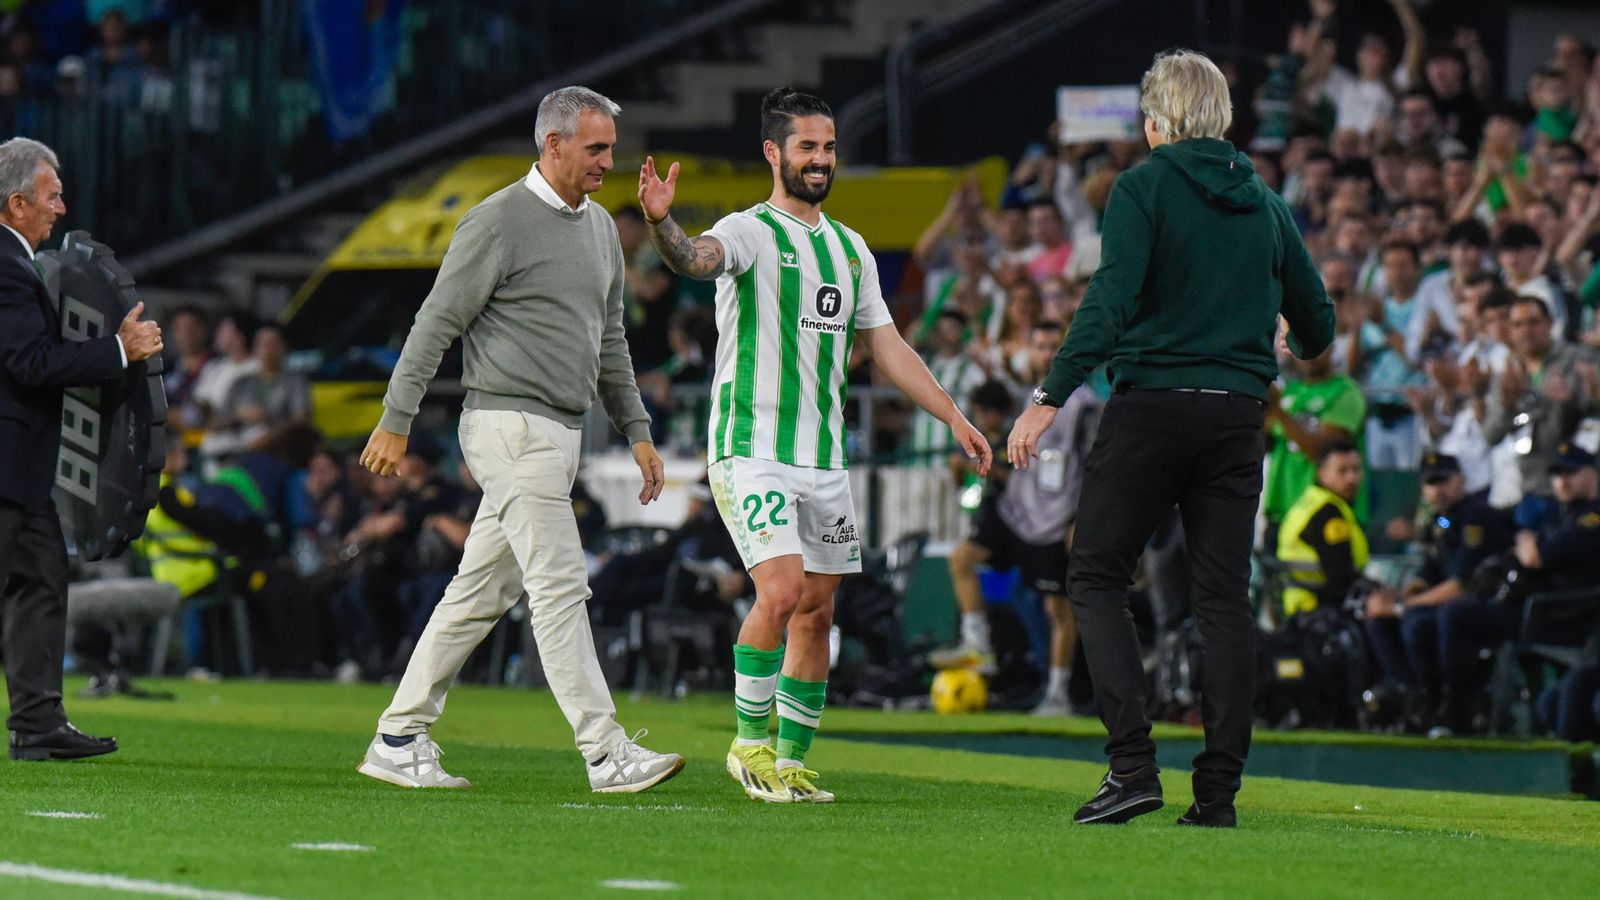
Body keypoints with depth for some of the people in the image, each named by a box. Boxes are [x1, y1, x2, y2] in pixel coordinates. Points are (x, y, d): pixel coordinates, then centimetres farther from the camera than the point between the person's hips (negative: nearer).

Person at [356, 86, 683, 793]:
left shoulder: (600, 227, 16)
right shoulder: (499, 221, -10)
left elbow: (609, 339, 25)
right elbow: (436, 322, -9)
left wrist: (636, 430, 21)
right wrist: (396, 421, -11)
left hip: (561, 431, 9)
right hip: (511, 424, -9)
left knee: (481, 593, 10)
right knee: (559, 587, -12)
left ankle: (398, 740, 15)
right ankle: (606, 753, -14)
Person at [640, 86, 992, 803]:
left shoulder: (850, 250, 15)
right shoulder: (750, 232, -6)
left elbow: (888, 348, 20)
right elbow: (698, 259, -29)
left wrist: (954, 419, 14)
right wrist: (661, 224, -51)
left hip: (824, 459, 7)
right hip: (751, 451, -7)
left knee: (817, 611, 6)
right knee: (781, 592, -19)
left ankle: (790, 763, 14)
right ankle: (750, 741, -3)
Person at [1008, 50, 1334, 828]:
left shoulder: (1143, 189, -4)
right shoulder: (1265, 205, 11)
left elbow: (1110, 302, -17)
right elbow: (1316, 328, 17)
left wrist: (1050, 398, -18)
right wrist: (1299, 343, 42)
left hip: (1151, 406, -4)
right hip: (1238, 414, 4)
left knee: (1096, 578, 5)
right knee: (1224, 597, 6)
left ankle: (1133, 762, -9)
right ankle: (1219, 786, 2)